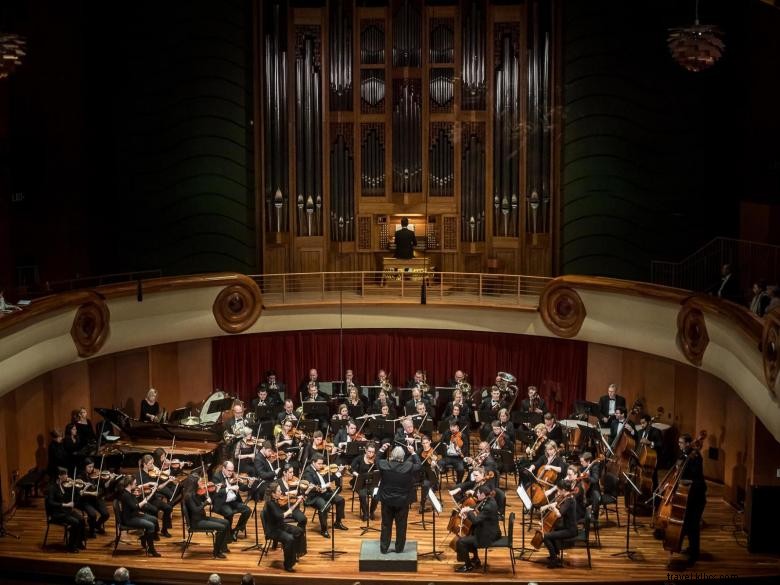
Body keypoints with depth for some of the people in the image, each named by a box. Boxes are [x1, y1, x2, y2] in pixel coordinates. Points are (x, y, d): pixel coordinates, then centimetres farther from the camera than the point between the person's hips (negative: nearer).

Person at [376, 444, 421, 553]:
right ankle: (399, 548, 20)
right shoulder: (409, 466, -19)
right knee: (401, 526, 12)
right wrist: (413, 453, 5)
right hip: (403, 501, -1)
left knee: (386, 525, 14)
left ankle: (384, 548, 18)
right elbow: (419, 465, 0)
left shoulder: (384, 465, -15)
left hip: (387, 500, 1)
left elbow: (377, 461, 7)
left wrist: (382, 450, 12)